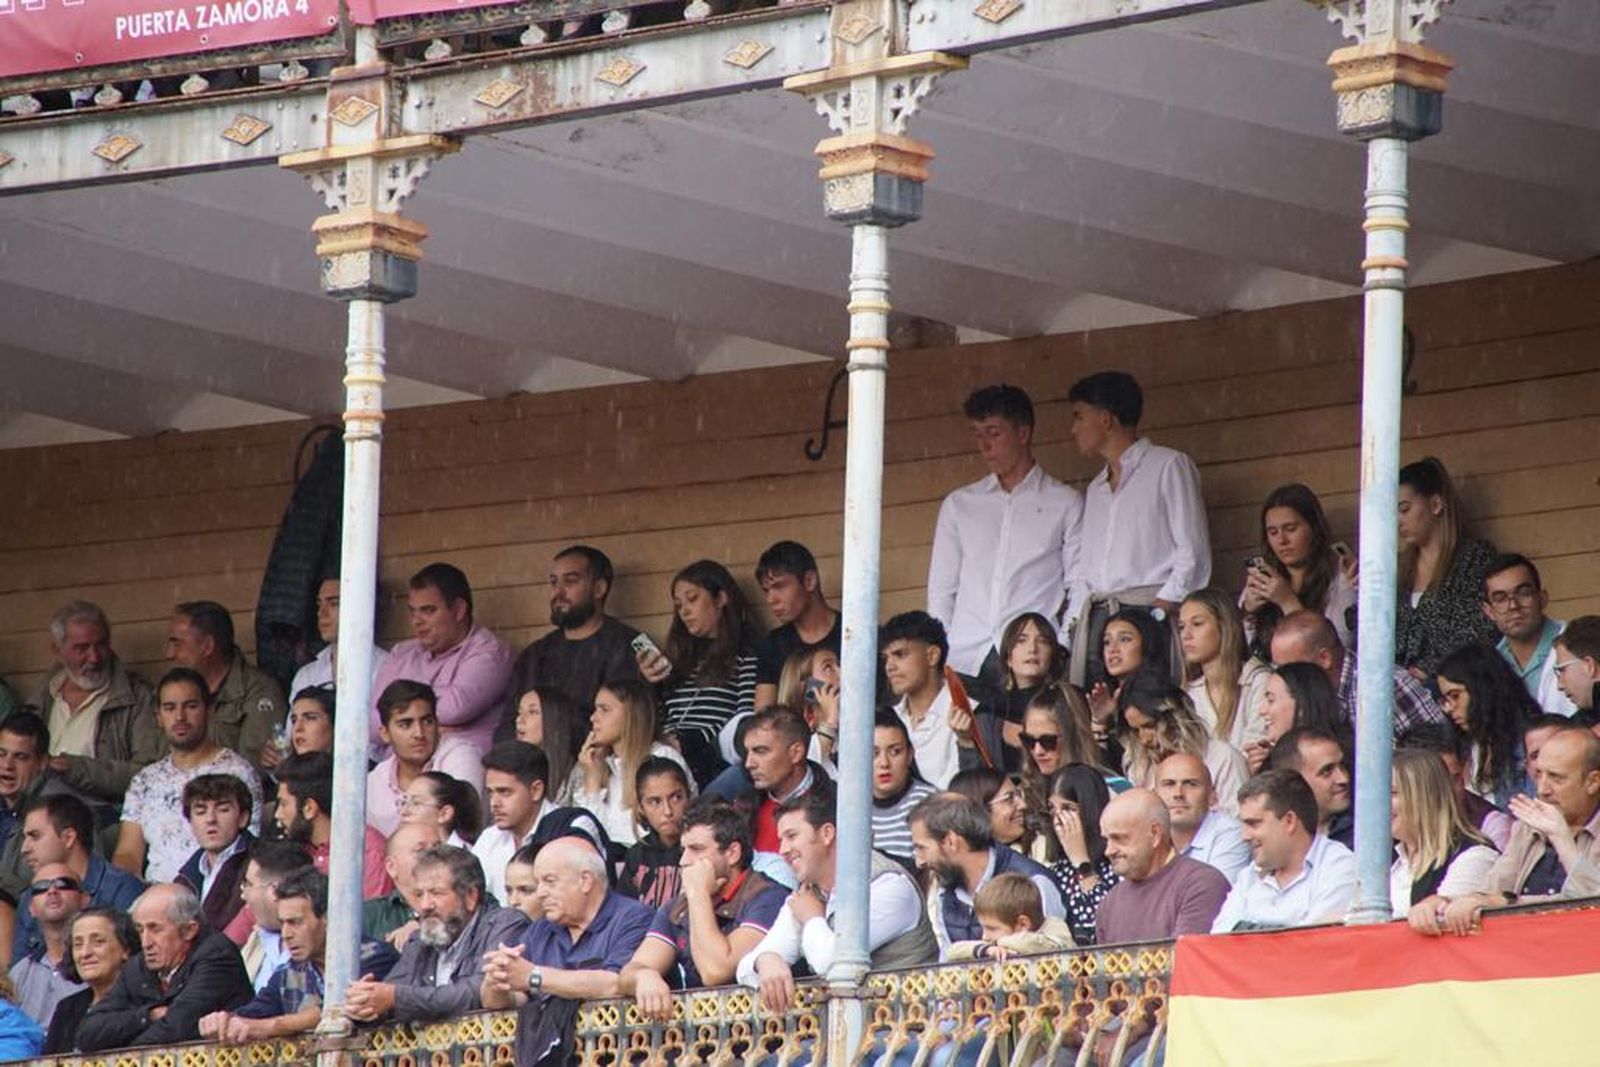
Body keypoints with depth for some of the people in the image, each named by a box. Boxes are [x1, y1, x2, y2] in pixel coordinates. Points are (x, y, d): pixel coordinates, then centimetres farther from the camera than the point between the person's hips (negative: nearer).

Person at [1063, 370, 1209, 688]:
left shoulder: (1168, 467, 6)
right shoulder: (1095, 489, 28)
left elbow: (1193, 552, -2)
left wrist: (1163, 606, -14)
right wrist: (1075, 621, 7)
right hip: (1094, 622, 6)